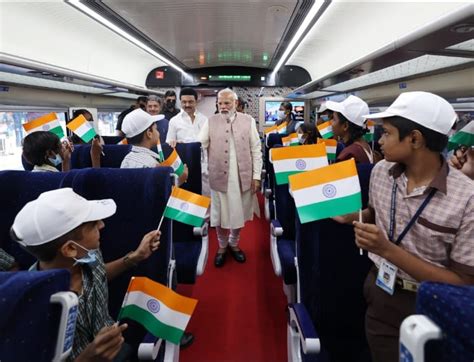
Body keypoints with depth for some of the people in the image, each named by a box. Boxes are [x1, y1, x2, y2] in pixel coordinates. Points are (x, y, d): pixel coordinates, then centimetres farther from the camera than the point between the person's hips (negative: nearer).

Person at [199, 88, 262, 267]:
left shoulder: (248, 121, 1)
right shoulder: (210, 122, 2)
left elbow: (256, 150, 1)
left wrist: (256, 175, -2)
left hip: (243, 177, 1)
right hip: (219, 176, 0)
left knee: (240, 212, 13)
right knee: (219, 214, 10)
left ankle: (234, 243, 36)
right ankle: (222, 246, 33)